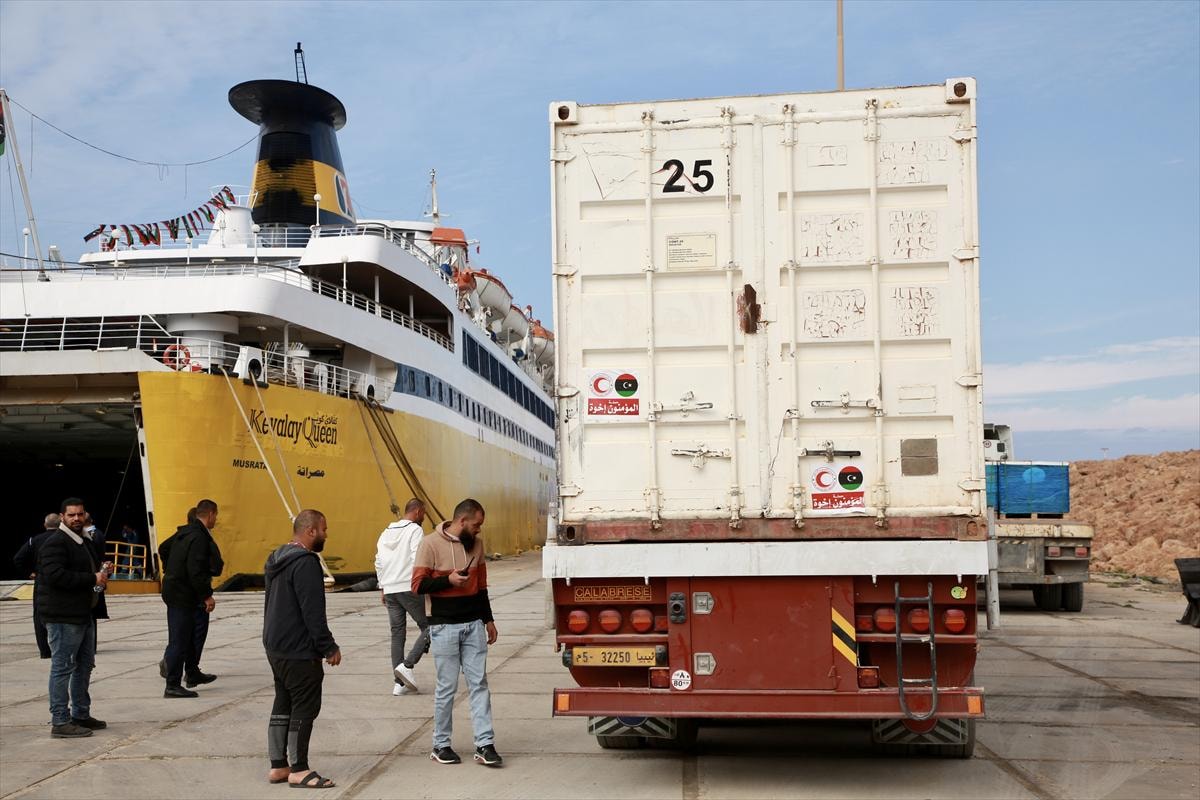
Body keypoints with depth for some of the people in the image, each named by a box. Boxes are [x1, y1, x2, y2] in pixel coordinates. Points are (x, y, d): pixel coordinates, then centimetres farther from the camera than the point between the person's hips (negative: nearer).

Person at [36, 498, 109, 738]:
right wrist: (92, 579, -22)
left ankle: (81, 714, 28)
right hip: (63, 617, -10)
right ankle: (60, 722, -3)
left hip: (84, 615, 10)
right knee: (62, 667, -6)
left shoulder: (82, 542, 19)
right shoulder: (55, 543, -12)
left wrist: (101, 576, 9)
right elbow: (56, 574, -25)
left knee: (85, 664, 17)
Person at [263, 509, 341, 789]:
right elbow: (313, 613, -22)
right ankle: (298, 770, 1)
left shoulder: (277, 560, 13)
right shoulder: (305, 562, -19)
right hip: (299, 651, -10)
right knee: (305, 706, -3)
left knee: (283, 704, 14)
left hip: (275, 647, 10)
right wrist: (330, 647, -16)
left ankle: (278, 766, 19)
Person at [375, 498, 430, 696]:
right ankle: (407, 665, -13)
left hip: (390, 590, 7)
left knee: (397, 634, 9)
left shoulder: (387, 532, 16)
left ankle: (399, 683, 7)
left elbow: (379, 562, 17)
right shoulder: (415, 530, -5)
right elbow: (417, 559, -15)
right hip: (409, 588, -7)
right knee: (429, 627, 3)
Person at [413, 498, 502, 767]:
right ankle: (441, 745, 14)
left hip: (474, 624, 5)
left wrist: (488, 619, 18)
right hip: (444, 626, -5)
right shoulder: (431, 544, -8)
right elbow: (418, 584, -10)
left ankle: (484, 745, 4)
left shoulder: (476, 544, 9)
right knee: (447, 687, 1)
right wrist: (449, 580, -21)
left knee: (479, 684, 2)